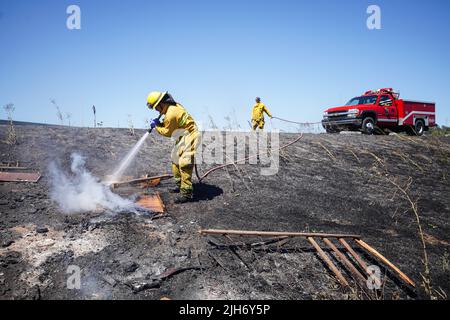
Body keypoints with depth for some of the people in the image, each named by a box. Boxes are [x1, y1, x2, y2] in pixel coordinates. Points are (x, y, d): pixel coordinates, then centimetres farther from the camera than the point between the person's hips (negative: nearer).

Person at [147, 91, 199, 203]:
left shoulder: (171, 114, -25)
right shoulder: (173, 106, 5)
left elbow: (167, 132, -12)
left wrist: (156, 126, 0)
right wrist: (159, 123, 1)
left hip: (189, 136, -11)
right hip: (183, 136, 11)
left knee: (184, 163, -16)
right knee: (175, 160, 18)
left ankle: (187, 193, -15)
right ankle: (180, 185, 31)